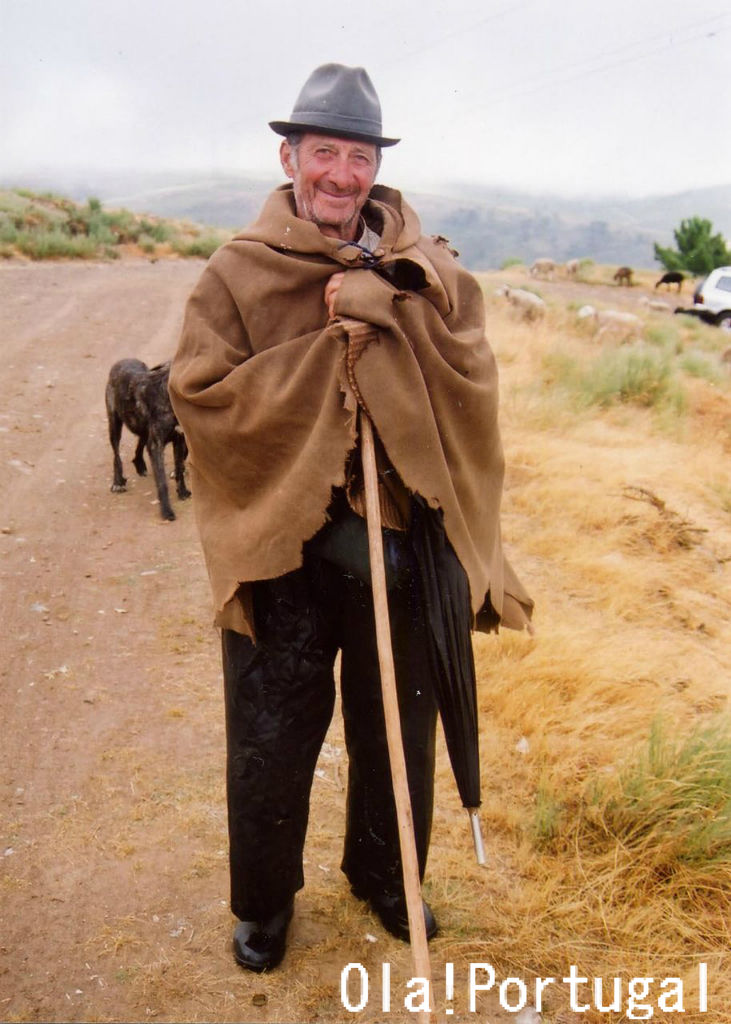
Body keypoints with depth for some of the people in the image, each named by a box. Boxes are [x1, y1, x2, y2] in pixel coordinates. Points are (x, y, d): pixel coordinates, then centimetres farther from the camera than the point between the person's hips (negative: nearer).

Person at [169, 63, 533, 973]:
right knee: (270, 743, 13)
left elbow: (471, 377, -11)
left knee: (400, 731, 18)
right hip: (282, 548, -2)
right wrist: (328, 350, -18)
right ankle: (263, 901, 39)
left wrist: (383, 311, -22)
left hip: (401, 543, 2)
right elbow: (199, 395, -14)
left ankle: (383, 877, 45)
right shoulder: (237, 273, -3)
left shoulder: (424, 271, 2)